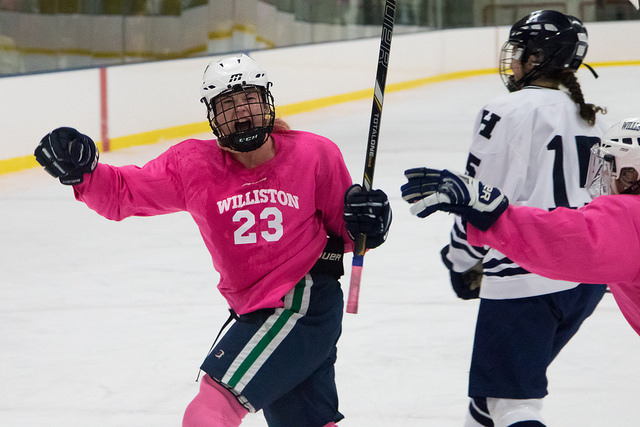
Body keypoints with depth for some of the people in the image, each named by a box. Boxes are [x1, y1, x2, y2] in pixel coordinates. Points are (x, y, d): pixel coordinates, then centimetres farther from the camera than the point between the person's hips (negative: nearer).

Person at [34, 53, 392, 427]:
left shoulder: (314, 155, -9)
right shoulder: (194, 166, -4)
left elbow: (341, 232, 3)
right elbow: (123, 193, -4)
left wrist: (363, 226, -18)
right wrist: (83, 172, -23)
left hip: (305, 303, -5)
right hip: (256, 312, 5)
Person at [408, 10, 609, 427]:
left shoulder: (508, 112, -12)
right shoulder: (592, 118, 12)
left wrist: (462, 261, 3)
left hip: (527, 278, -8)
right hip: (589, 277, 9)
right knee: (498, 378, 22)